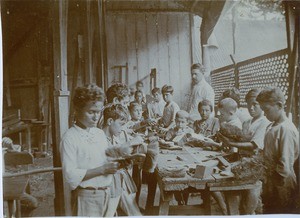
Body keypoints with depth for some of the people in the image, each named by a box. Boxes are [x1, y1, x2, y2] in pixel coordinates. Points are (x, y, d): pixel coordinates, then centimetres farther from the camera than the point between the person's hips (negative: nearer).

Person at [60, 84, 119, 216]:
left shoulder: (100, 133, 7)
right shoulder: (70, 138, -12)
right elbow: (70, 176, -18)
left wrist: (116, 163, -6)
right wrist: (102, 170, -21)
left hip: (107, 193, 6)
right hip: (87, 197, -6)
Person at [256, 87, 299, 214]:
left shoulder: (286, 129, -20)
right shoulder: (271, 127, 6)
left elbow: (285, 167, -22)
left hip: (280, 186, -8)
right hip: (270, 184, 8)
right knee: (268, 211, 19)